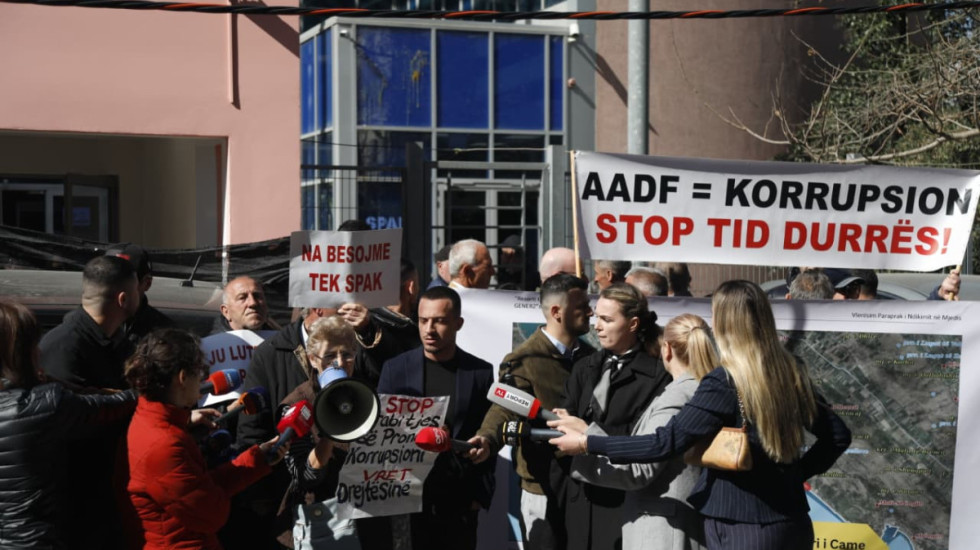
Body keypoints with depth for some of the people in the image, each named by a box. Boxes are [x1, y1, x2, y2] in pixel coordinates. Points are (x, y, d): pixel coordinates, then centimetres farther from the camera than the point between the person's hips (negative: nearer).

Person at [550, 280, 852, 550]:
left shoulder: (725, 382, -17)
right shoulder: (792, 373, 3)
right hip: (794, 523, 6)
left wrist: (587, 443, -14)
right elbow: (838, 435, 9)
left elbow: (667, 442, -19)